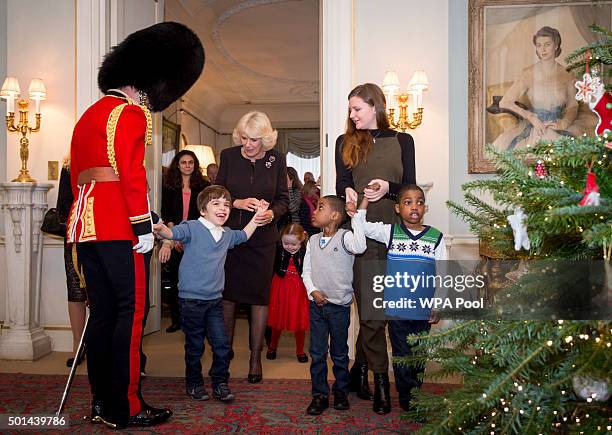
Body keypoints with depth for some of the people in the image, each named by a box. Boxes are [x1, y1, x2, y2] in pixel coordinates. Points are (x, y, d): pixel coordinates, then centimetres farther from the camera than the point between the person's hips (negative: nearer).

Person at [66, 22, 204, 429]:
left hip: (84, 224, 9)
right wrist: (143, 226, -17)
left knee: (103, 310, 10)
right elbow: (132, 173, -15)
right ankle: (125, 407, -2)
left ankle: (102, 402, 17)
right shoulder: (131, 112, -4)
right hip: (118, 226, -9)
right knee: (132, 310, -6)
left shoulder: (88, 116, 24)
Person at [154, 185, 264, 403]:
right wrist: (161, 229, -46)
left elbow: (243, 236, 29)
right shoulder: (192, 228, -9)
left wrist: (257, 216, 23)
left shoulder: (227, 234, 10)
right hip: (191, 298, -5)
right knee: (194, 346, 8)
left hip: (214, 299, 5)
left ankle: (220, 383, 20)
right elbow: (174, 233, -25)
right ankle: (194, 384, 26)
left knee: (222, 345, 4)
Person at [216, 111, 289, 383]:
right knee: (228, 293, 8)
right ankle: (226, 349, 27)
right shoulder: (228, 156, -1)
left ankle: (255, 357, 17)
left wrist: (271, 213, -19)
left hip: (262, 238, 0)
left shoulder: (276, 159, -2)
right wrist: (238, 203, -17)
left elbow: (283, 199, 2)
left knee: (259, 296, 4)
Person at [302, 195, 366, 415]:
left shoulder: (344, 237, -10)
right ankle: (319, 395, 18)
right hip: (317, 304, 4)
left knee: (339, 352, 11)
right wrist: (313, 291, -8)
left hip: (339, 304, -4)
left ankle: (341, 391, 28)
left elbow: (360, 247, -32)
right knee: (317, 352, 7)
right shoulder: (313, 241, 5)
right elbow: (306, 270, 8)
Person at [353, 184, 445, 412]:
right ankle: (409, 400, 18)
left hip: (424, 309, 1)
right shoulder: (390, 232, 0)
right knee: (402, 355, 5)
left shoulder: (436, 237, 1)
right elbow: (358, 224, -3)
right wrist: (367, 198, -7)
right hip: (397, 308, -1)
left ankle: (416, 398, 30)